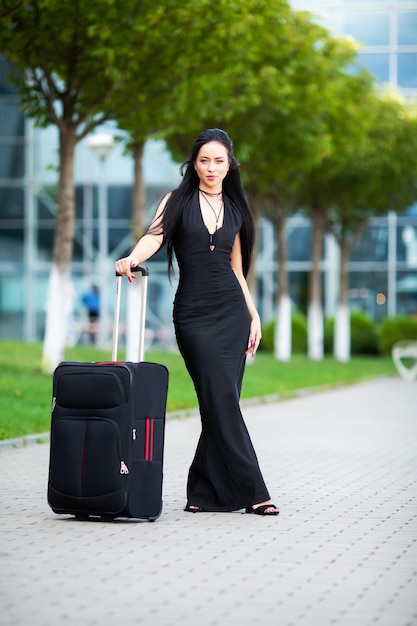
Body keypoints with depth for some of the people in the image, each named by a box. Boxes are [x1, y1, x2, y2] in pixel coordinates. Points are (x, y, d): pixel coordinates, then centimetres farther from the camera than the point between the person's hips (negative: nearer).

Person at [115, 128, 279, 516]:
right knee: (221, 399, -10)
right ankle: (252, 492, -8)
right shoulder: (178, 201, 4)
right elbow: (154, 236, -13)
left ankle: (206, 493, 7)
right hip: (193, 313, -3)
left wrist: (253, 315, 12)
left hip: (232, 311, 3)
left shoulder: (234, 209, 14)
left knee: (222, 402, -1)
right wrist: (133, 258, -34)